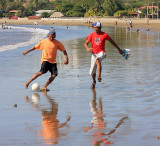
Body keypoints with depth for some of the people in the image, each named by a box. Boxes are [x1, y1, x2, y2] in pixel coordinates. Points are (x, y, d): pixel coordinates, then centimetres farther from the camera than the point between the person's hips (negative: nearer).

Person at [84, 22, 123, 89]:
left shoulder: (104, 35, 0)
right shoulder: (91, 35, 4)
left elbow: (112, 41, 11)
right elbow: (86, 43, 4)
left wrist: (119, 49, 17)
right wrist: (87, 48, -20)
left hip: (101, 53, -3)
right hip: (94, 54, 3)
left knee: (98, 60, -40)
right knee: (92, 72, 5)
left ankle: (99, 76, -49)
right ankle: (94, 81, 36)